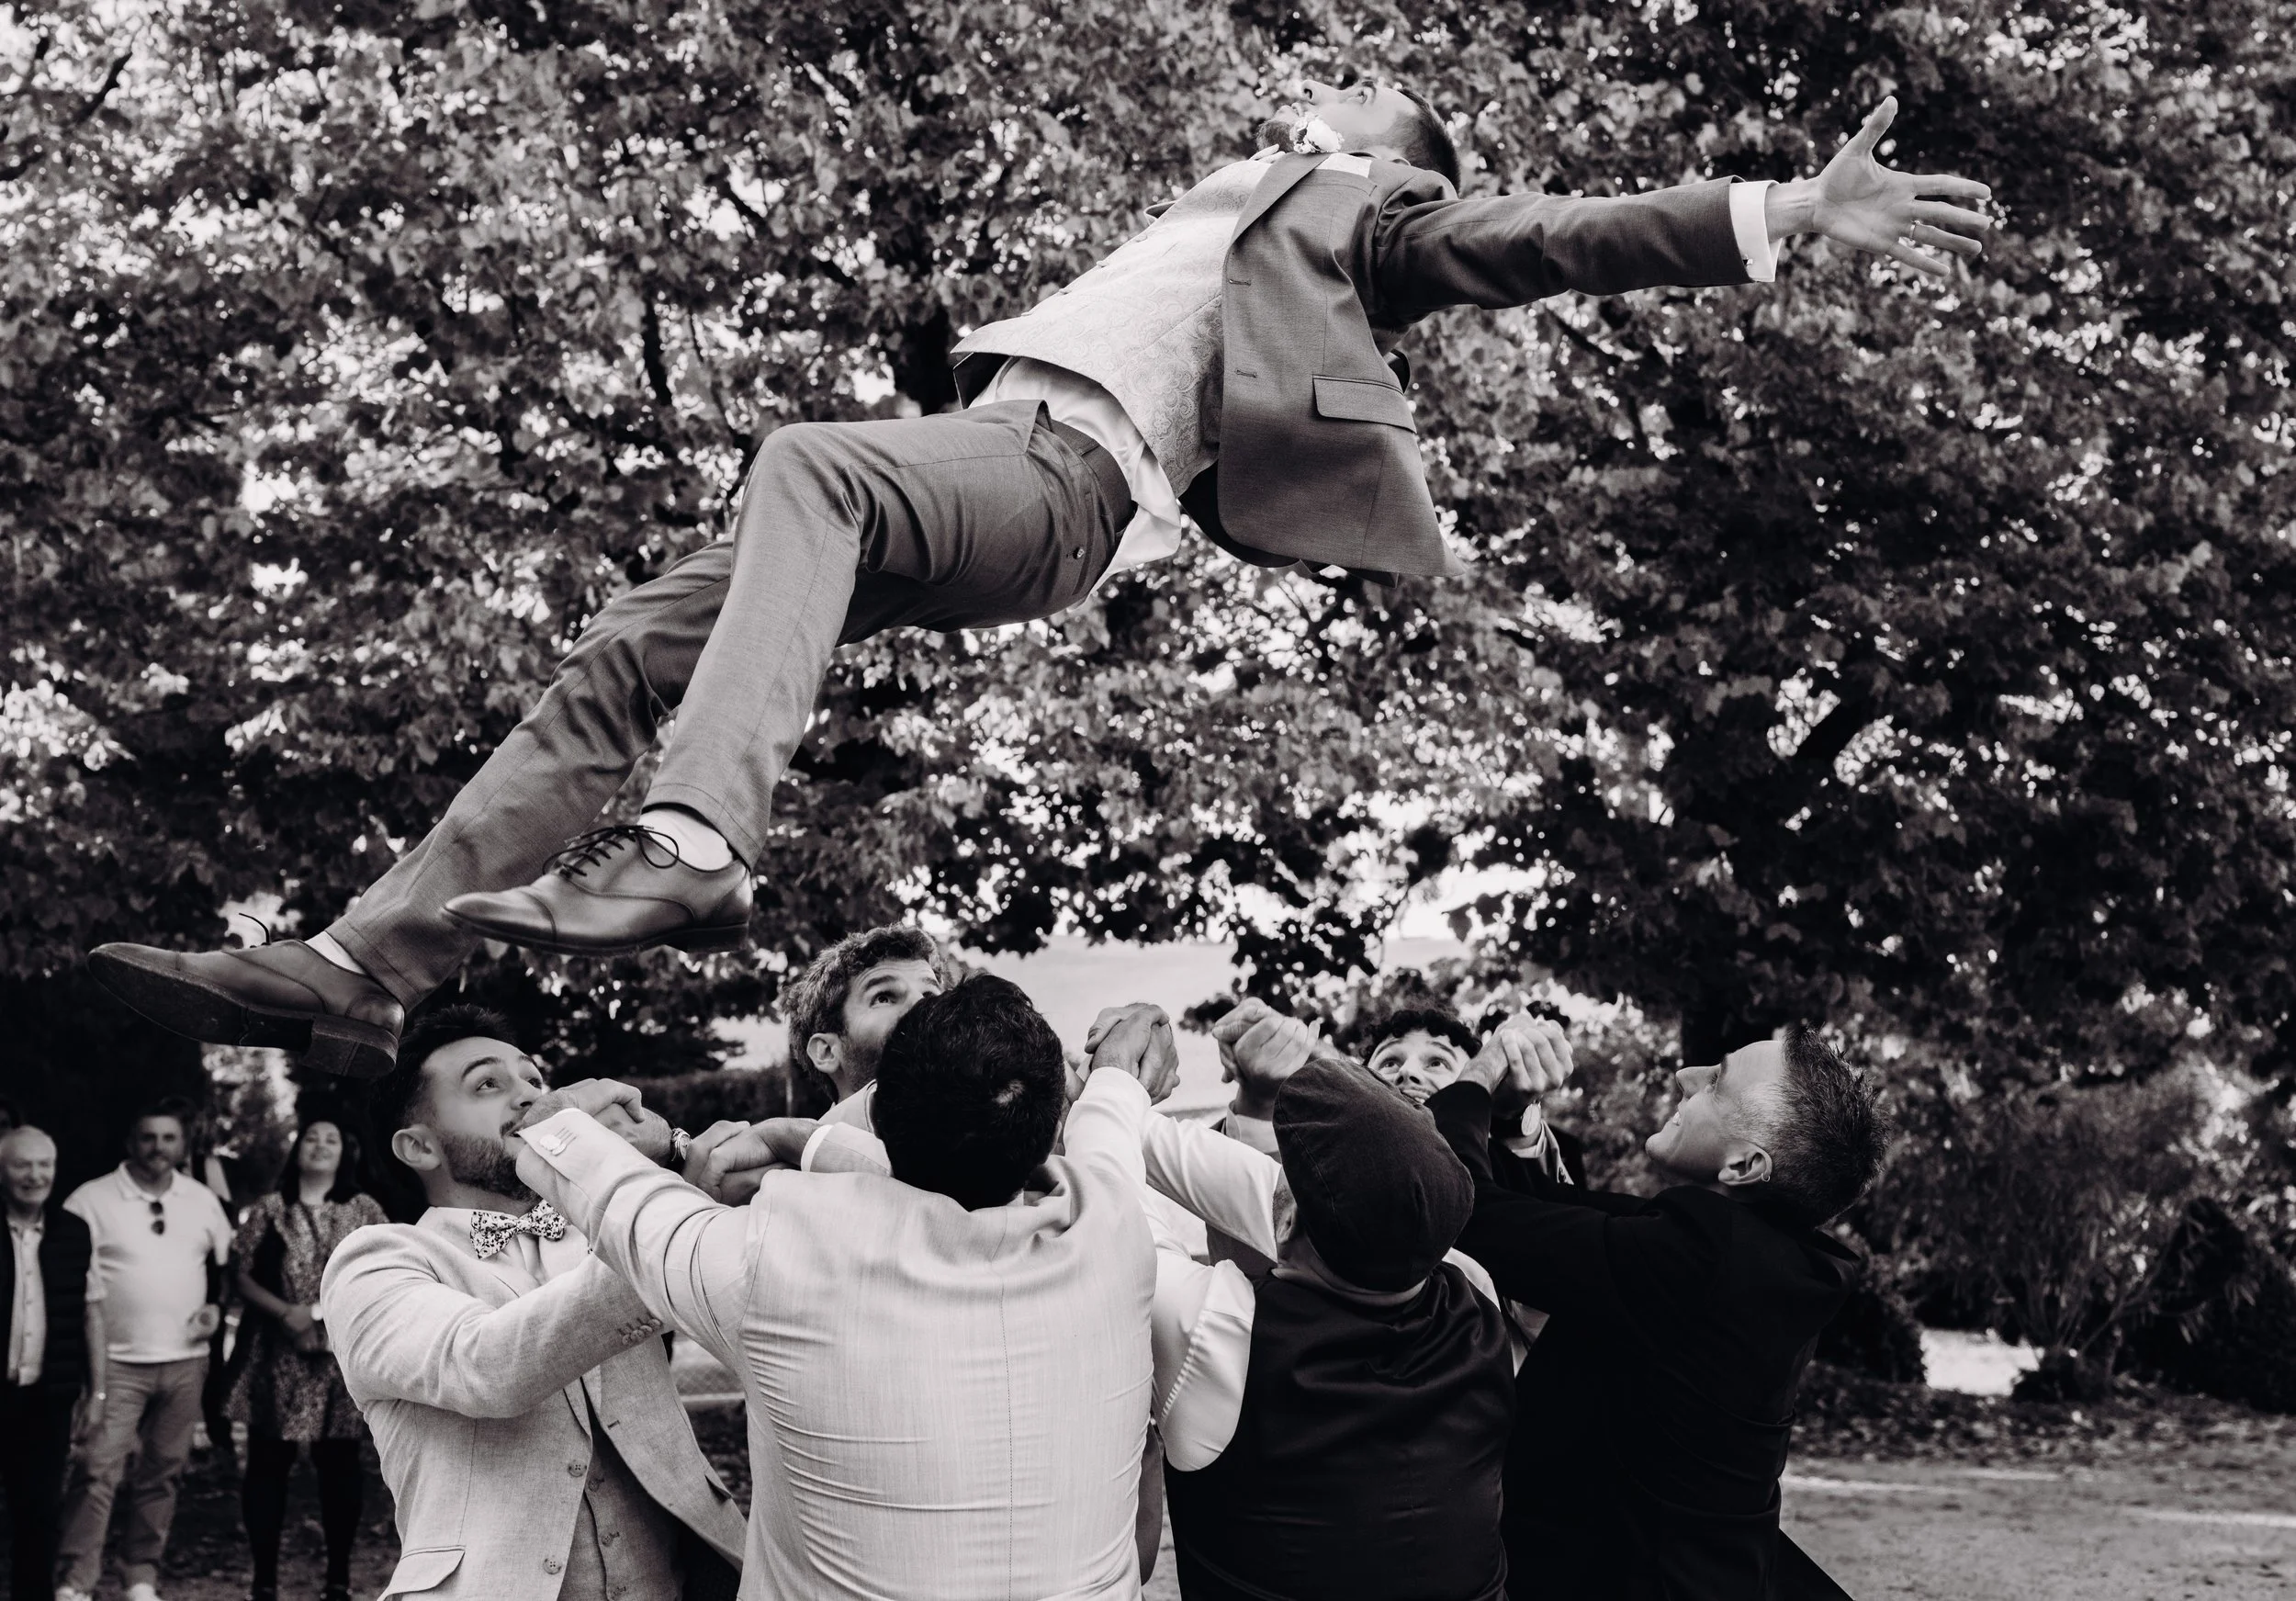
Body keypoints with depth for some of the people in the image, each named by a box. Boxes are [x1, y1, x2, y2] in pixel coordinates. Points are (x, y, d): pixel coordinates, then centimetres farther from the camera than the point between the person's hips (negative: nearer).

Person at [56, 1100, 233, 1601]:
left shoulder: (202, 1200, 9)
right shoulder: (92, 1199, -4)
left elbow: (224, 1263, 22)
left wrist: (216, 1306, 4)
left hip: (184, 1362, 4)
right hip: (115, 1362, -4)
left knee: (161, 1474, 8)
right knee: (97, 1471, -12)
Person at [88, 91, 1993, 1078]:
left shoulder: (1377, 213, 13)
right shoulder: (1243, 203, 38)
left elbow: (1552, 236, 1)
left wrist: (1780, 215, -8)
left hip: (1065, 467, -8)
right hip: (989, 441, 8)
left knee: (810, 460, -39)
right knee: (618, 662, -4)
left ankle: (693, 850, -56)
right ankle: (362, 965, -10)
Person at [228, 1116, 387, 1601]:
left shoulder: (365, 1211, 6)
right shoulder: (268, 1209, 3)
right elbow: (241, 1276, 2)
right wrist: (286, 1311, -12)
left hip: (343, 1361, 1)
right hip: (278, 1360, -1)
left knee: (340, 1465, 5)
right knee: (268, 1465, 1)